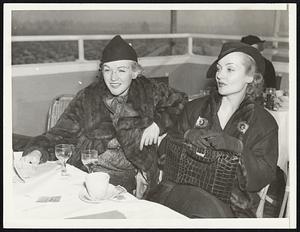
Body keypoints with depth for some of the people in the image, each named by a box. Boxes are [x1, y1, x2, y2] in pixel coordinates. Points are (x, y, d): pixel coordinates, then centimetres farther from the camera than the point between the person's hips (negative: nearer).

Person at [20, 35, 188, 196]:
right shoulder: (87, 97, 9)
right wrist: (37, 152, -16)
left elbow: (182, 102, 18)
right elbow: (62, 134, 5)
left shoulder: (149, 92, 9)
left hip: (125, 178, -1)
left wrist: (158, 123, 0)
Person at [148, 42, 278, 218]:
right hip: (183, 188, 3)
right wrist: (187, 136, -9)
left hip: (232, 206, -2)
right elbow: (164, 150, 11)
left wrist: (235, 146, -18)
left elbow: (263, 178, -3)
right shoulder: (195, 108, 16)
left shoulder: (264, 123, 7)